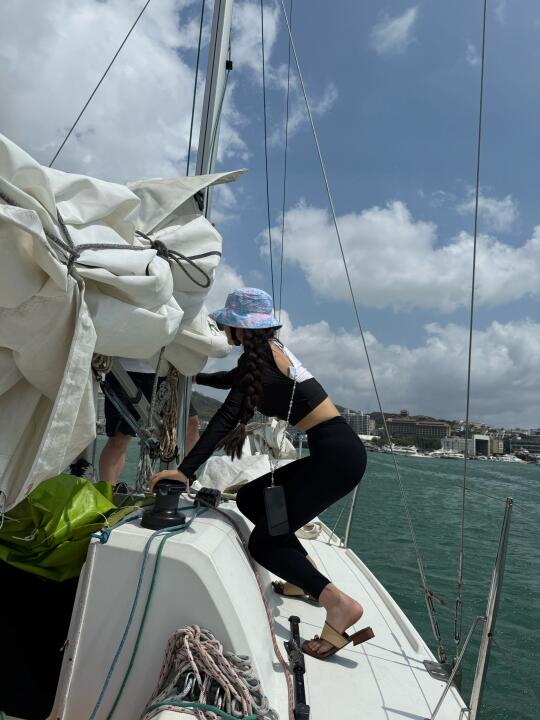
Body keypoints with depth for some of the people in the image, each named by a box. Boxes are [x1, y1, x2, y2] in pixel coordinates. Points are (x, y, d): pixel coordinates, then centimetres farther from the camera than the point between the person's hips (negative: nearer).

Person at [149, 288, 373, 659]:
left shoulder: (259, 355, -11)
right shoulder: (269, 350, 16)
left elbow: (226, 419, -20)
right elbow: (234, 379, 35)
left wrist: (184, 470, -20)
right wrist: (193, 376, 49)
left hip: (336, 454, -10)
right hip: (336, 451, 10)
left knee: (263, 543, -4)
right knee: (250, 499, 18)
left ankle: (337, 601, -11)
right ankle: (308, 577, 24)